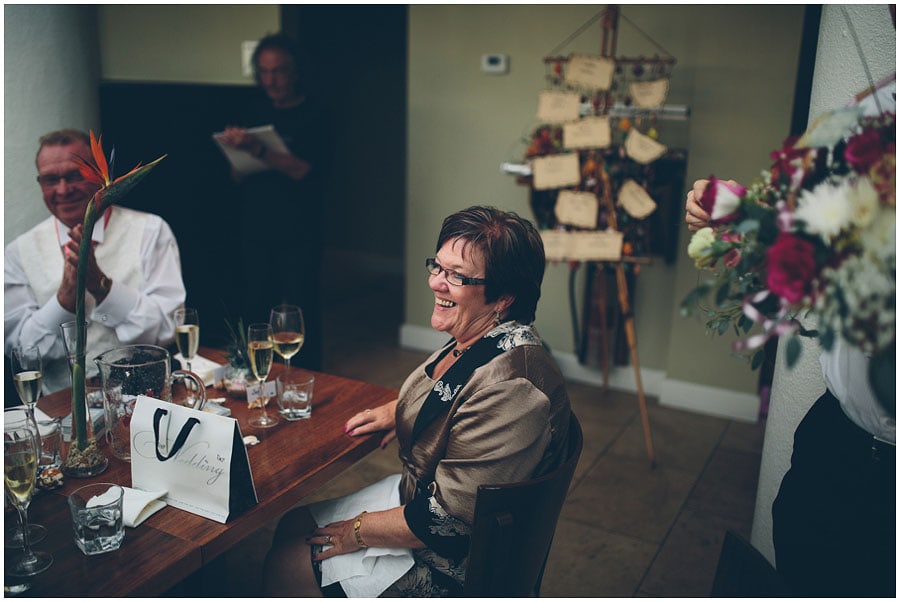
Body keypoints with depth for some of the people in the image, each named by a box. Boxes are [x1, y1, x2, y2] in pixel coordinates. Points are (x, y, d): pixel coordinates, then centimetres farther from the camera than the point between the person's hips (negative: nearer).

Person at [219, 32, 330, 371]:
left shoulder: (313, 114, -5)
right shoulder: (256, 113, 12)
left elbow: (303, 169, -19)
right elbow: (238, 177, 15)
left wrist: (257, 150, -30)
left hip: (299, 232, -5)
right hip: (257, 229, 6)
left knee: (301, 312, -1)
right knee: (256, 309, 11)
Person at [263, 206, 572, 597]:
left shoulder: (511, 389, -34)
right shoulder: (473, 341, -4)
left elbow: (445, 520, -29)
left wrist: (358, 532, -15)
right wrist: (397, 411, 4)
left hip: (451, 565, -9)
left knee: (285, 570, 1)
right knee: (294, 524, 15)